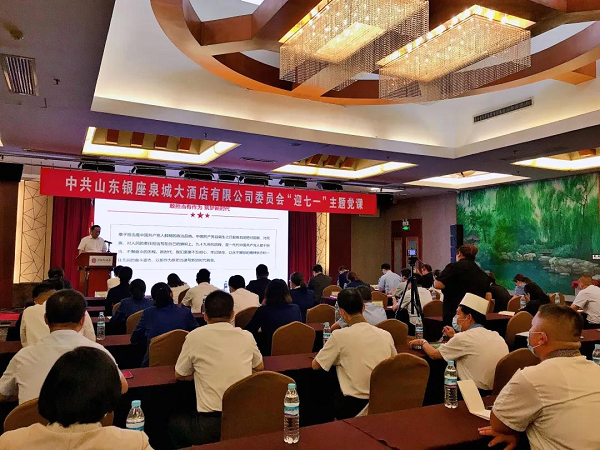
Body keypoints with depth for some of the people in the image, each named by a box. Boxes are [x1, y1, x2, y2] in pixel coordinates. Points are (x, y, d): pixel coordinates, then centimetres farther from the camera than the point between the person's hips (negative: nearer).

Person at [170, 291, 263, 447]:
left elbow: (179, 375, 10)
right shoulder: (246, 336, 3)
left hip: (210, 425, -4)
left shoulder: (195, 336, -4)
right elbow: (259, 367, 22)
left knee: (174, 422, 27)